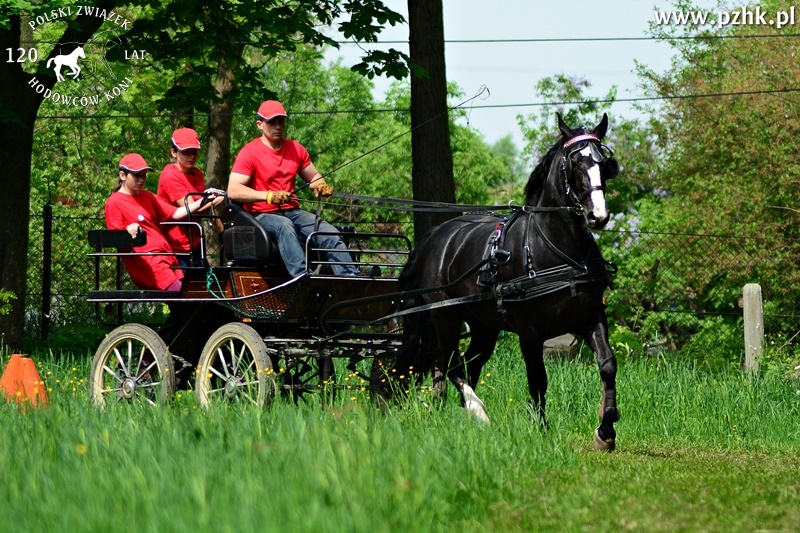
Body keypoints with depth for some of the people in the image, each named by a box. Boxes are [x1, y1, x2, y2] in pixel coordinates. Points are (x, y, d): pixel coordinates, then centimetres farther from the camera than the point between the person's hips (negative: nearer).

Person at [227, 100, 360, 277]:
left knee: (331, 234, -18)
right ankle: (302, 277, -56)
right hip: (262, 215, -6)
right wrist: (268, 195, -26)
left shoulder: (296, 149, 14)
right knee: (284, 226, -39)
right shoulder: (250, 152, -4)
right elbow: (233, 191, -14)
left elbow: (313, 176, 27)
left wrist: (320, 185, 1)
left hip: (292, 212, 6)